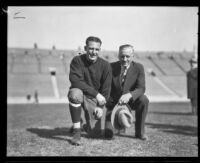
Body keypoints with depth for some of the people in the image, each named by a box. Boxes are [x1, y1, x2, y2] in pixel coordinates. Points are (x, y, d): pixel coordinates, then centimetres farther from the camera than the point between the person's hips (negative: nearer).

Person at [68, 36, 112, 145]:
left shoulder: (105, 65, -6)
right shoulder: (77, 61, -13)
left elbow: (106, 88, -2)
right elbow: (75, 81, -24)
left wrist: (100, 106, -12)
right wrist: (96, 93, -29)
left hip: (94, 99, 2)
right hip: (79, 93, -2)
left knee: (91, 129, -10)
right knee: (75, 93, -38)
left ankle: (89, 125, 33)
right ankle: (76, 131, -23)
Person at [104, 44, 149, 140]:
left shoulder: (138, 67, -8)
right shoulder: (111, 67, -8)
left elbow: (141, 89, -17)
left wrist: (129, 95, -38)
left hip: (130, 101, 1)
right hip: (114, 103, -1)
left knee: (144, 100, -33)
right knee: (109, 135, -17)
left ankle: (139, 132, -12)